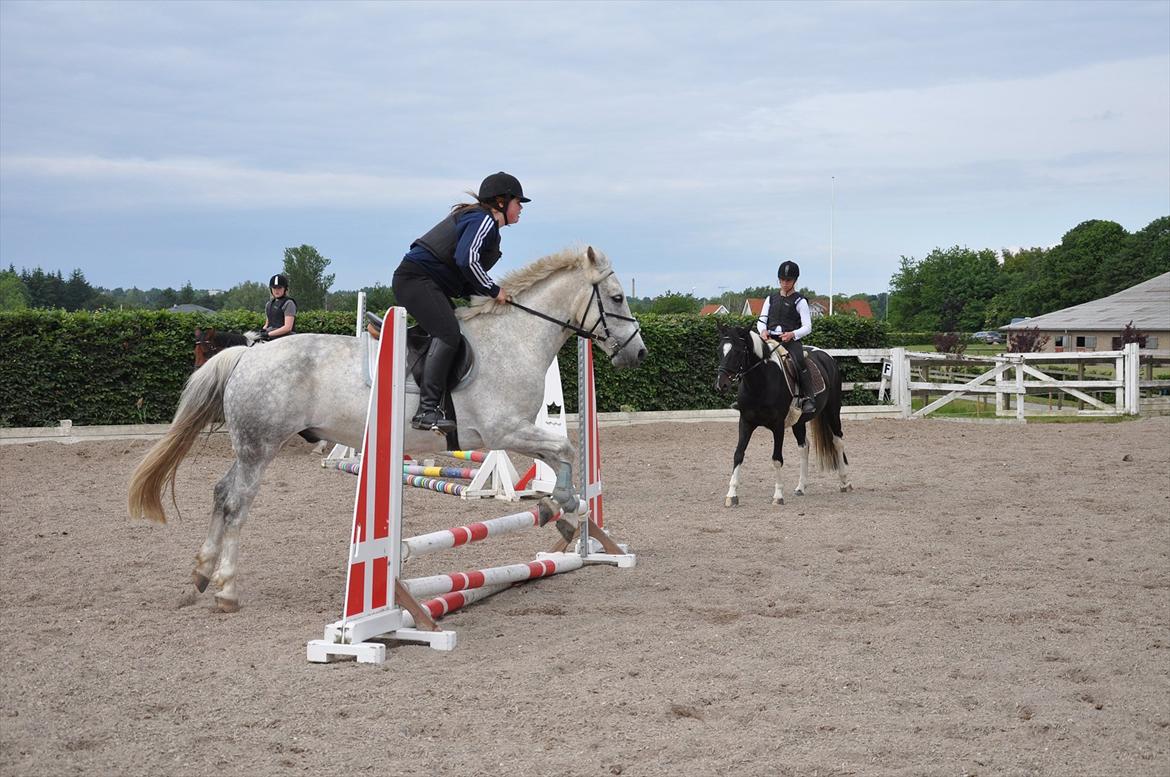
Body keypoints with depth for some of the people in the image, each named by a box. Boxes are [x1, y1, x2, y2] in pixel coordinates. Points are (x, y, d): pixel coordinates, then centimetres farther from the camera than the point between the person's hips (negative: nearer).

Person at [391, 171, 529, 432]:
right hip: (417, 277, -11)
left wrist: (488, 293, 8)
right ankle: (427, 409, -34)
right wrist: (493, 290, -15)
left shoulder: (485, 224, 24)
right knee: (448, 333, -26)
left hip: (432, 284, 11)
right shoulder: (483, 220, -8)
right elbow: (466, 259, -26)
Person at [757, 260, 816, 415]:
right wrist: (763, 330, -8)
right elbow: (761, 320, 17)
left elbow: (807, 327, -1)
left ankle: (808, 399, -29)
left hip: (791, 340, -5)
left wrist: (792, 334, -20)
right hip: (770, 339, 5)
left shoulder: (799, 301, 5)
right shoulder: (771, 299, 19)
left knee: (800, 362, -33)